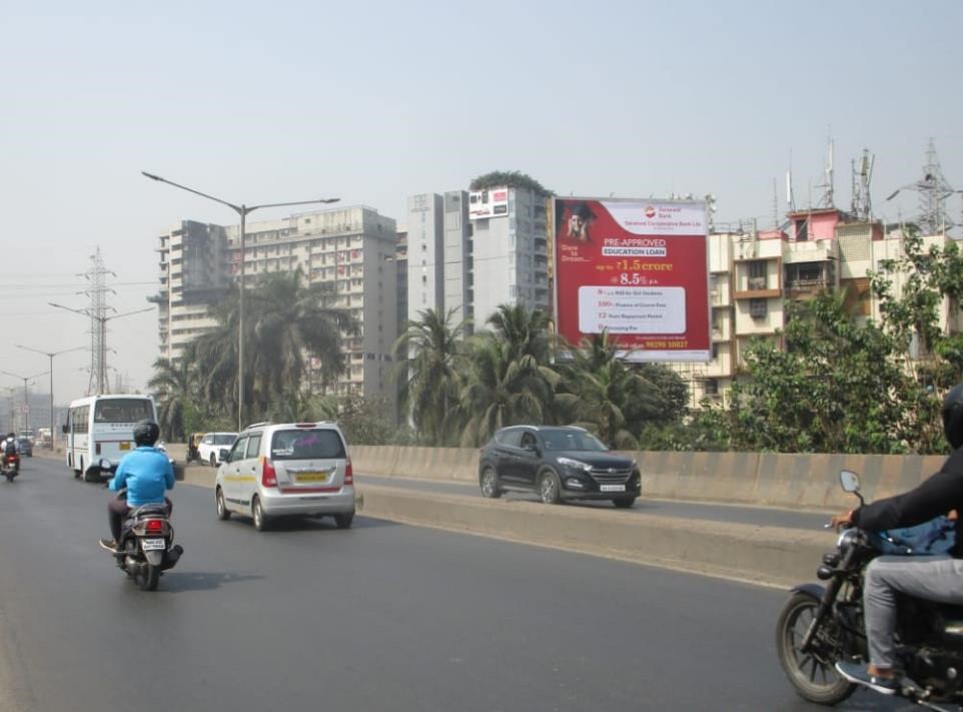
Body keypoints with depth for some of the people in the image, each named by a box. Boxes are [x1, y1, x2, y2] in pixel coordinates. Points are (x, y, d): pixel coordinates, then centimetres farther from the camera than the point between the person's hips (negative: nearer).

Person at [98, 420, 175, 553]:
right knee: (168, 503, 36)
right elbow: (170, 485, 8)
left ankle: (117, 543, 31)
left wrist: (111, 483, 28)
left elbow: (116, 486, 3)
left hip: (134, 508, -2)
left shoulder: (128, 458, -6)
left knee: (112, 504, 28)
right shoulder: (162, 458, -2)